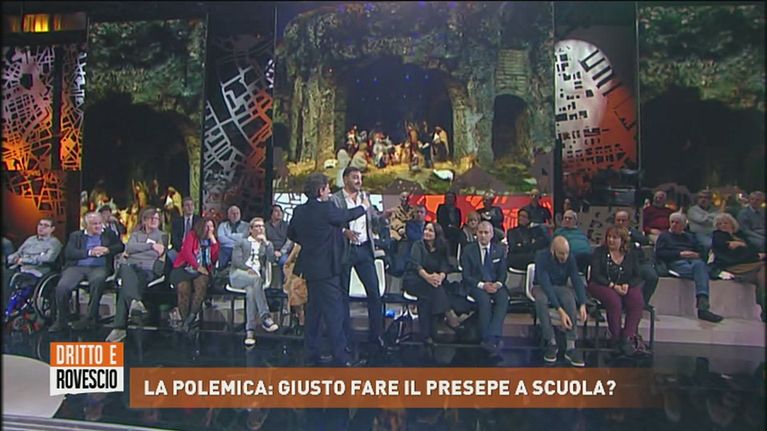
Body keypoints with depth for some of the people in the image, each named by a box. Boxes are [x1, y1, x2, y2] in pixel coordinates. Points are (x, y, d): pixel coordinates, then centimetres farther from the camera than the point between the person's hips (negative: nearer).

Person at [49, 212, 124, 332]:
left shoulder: (109, 234, 20)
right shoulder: (76, 235, 17)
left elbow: (121, 246, 9)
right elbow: (68, 253, 2)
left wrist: (107, 250, -10)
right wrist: (89, 252, -10)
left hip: (99, 267, -1)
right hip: (77, 267, 1)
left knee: (97, 280, -37)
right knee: (62, 286, -27)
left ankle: (90, 318, -26)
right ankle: (61, 320, -5)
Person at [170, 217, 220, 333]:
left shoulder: (213, 240, 17)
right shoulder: (192, 235, 8)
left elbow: (215, 258, 2)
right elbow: (186, 252, -5)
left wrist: (213, 240, -1)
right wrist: (197, 266, -12)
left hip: (202, 271, 2)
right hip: (185, 268, -2)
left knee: (202, 284, -32)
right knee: (184, 288, -31)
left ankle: (191, 316, -32)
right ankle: (185, 321, -26)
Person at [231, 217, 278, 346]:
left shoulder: (267, 244, 25)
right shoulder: (241, 242, 20)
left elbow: (272, 259, 5)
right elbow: (236, 260, 4)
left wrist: (265, 242, 0)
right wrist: (248, 269, -11)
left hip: (256, 276, 2)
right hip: (238, 275, -2)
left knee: (251, 291, -35)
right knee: (256, 279, -37)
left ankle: (250, 330, -38)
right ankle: (265, 317, -42)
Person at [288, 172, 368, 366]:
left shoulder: (299, 211, 3)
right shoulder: (327, 209, -18)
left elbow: (291, 234, 15)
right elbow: (347, 215, -1)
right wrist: (364, 206, 17)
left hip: (309, 267, 8)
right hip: (326, 269, -8)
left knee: (314, 309, 17)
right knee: (334, 311, -3)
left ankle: (311, 352, 24)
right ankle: (341, 357, 1)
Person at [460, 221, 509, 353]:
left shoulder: (500, 250, 9)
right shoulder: (468, 251, 1)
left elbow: (503, 273, 9)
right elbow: (466, 276, -3)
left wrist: (498, 284, -14)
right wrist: (482, 285, -18)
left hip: (495, 285, 2)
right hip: (475, 285, -2)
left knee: (504, 299, -30)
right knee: (484, 299, -34)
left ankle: (493, 337, -37)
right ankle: (487, 338, -26)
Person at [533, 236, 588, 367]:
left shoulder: (570, 258, -14)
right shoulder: (542, 257, -26)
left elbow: (577, 280, -16)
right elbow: (545, 284, -33)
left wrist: (582, 304, -33)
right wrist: (560, 311, -41)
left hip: (560, 287, 2)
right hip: (542, 287, -2)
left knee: (570, 298, -33)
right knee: (541, 299, -38)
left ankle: (571, 347, -32)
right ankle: (551, 343, -26)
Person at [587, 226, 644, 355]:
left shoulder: (630, 255, 12)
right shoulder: (599, 252, 3)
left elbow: (638, 277, 8)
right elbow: (595, 275, -7)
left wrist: (627, 285, -14)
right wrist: (613, 286, -19)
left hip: (625, 287, 3)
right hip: (602, 286, -3)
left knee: (637, 301, -29)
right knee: (614, 300, -35)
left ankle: (627, 337, -21)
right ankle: (616, 337, -16)